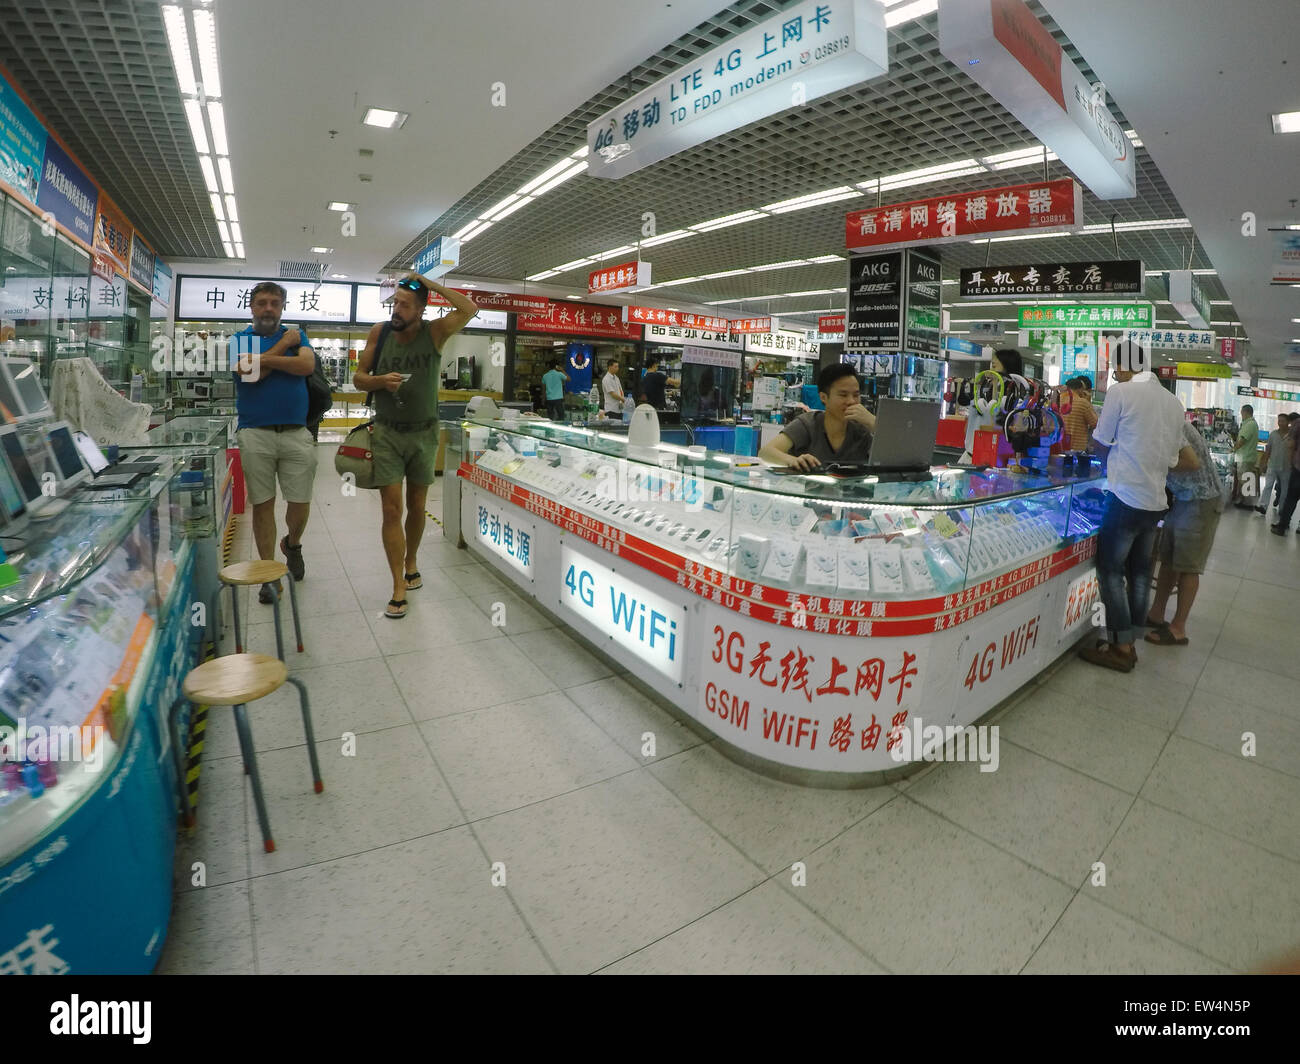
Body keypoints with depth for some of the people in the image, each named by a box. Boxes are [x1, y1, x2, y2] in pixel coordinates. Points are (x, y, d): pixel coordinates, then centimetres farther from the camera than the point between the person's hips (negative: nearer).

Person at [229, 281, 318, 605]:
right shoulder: (239, 339, 10)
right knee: (262, 504, 2)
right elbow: (249, 373, -10)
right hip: (255, 434, 0)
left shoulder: (297, 335, 13)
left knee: (300, 503, 0)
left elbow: (307, 365, -7)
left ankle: (292, 545, 33)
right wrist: (284, 345, 0)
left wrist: (263, 359, -9)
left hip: (296, 433, 1)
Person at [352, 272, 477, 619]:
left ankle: (411, 564, 36)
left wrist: (431, 284, -16)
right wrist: (381, 380, -16)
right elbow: (358, 379, 5)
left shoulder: (435, 332, -5)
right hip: (387, 434, 0)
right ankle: (399, 588, 0)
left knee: (416, 506, 13)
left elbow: (470, 309, -22)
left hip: (424, 434, 0)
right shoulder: (380, 333, -1)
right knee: (392, 510, -5)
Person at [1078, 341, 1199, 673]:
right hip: (1156, 500, 7)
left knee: (1110, 570, 0)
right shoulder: (1174, 401, 12)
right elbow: (1174, 455, 16)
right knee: (1139, 572, 12)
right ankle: (1130, 642, 20)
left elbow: (1101, 443, -1)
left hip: (1126, 496, -7)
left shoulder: (1121, 392, -9)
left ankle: (1120, 648, 4)